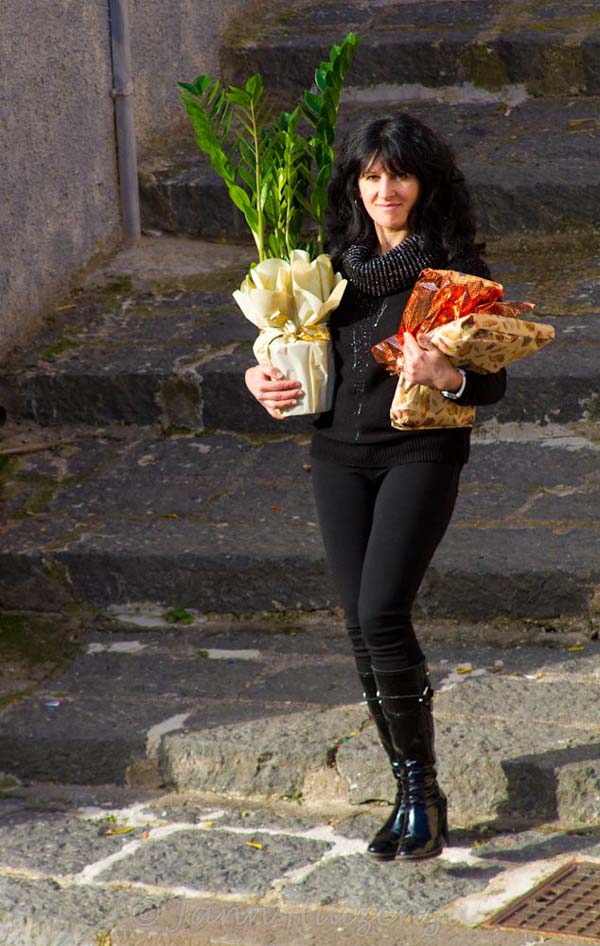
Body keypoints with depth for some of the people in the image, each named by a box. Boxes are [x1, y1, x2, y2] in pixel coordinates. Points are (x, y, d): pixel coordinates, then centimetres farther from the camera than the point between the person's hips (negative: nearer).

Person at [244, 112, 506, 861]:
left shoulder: (456, 267, -3)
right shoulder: (338, 263, 12)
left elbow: (493, 382, -4)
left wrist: (446, 376, -25)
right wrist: (267, 378, 3)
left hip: (420, 453, -5)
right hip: (339, 454, 5)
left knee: (382, 614, -19)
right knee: (361, 627, 2)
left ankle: (424, 791, -6)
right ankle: (409, 794, 13)